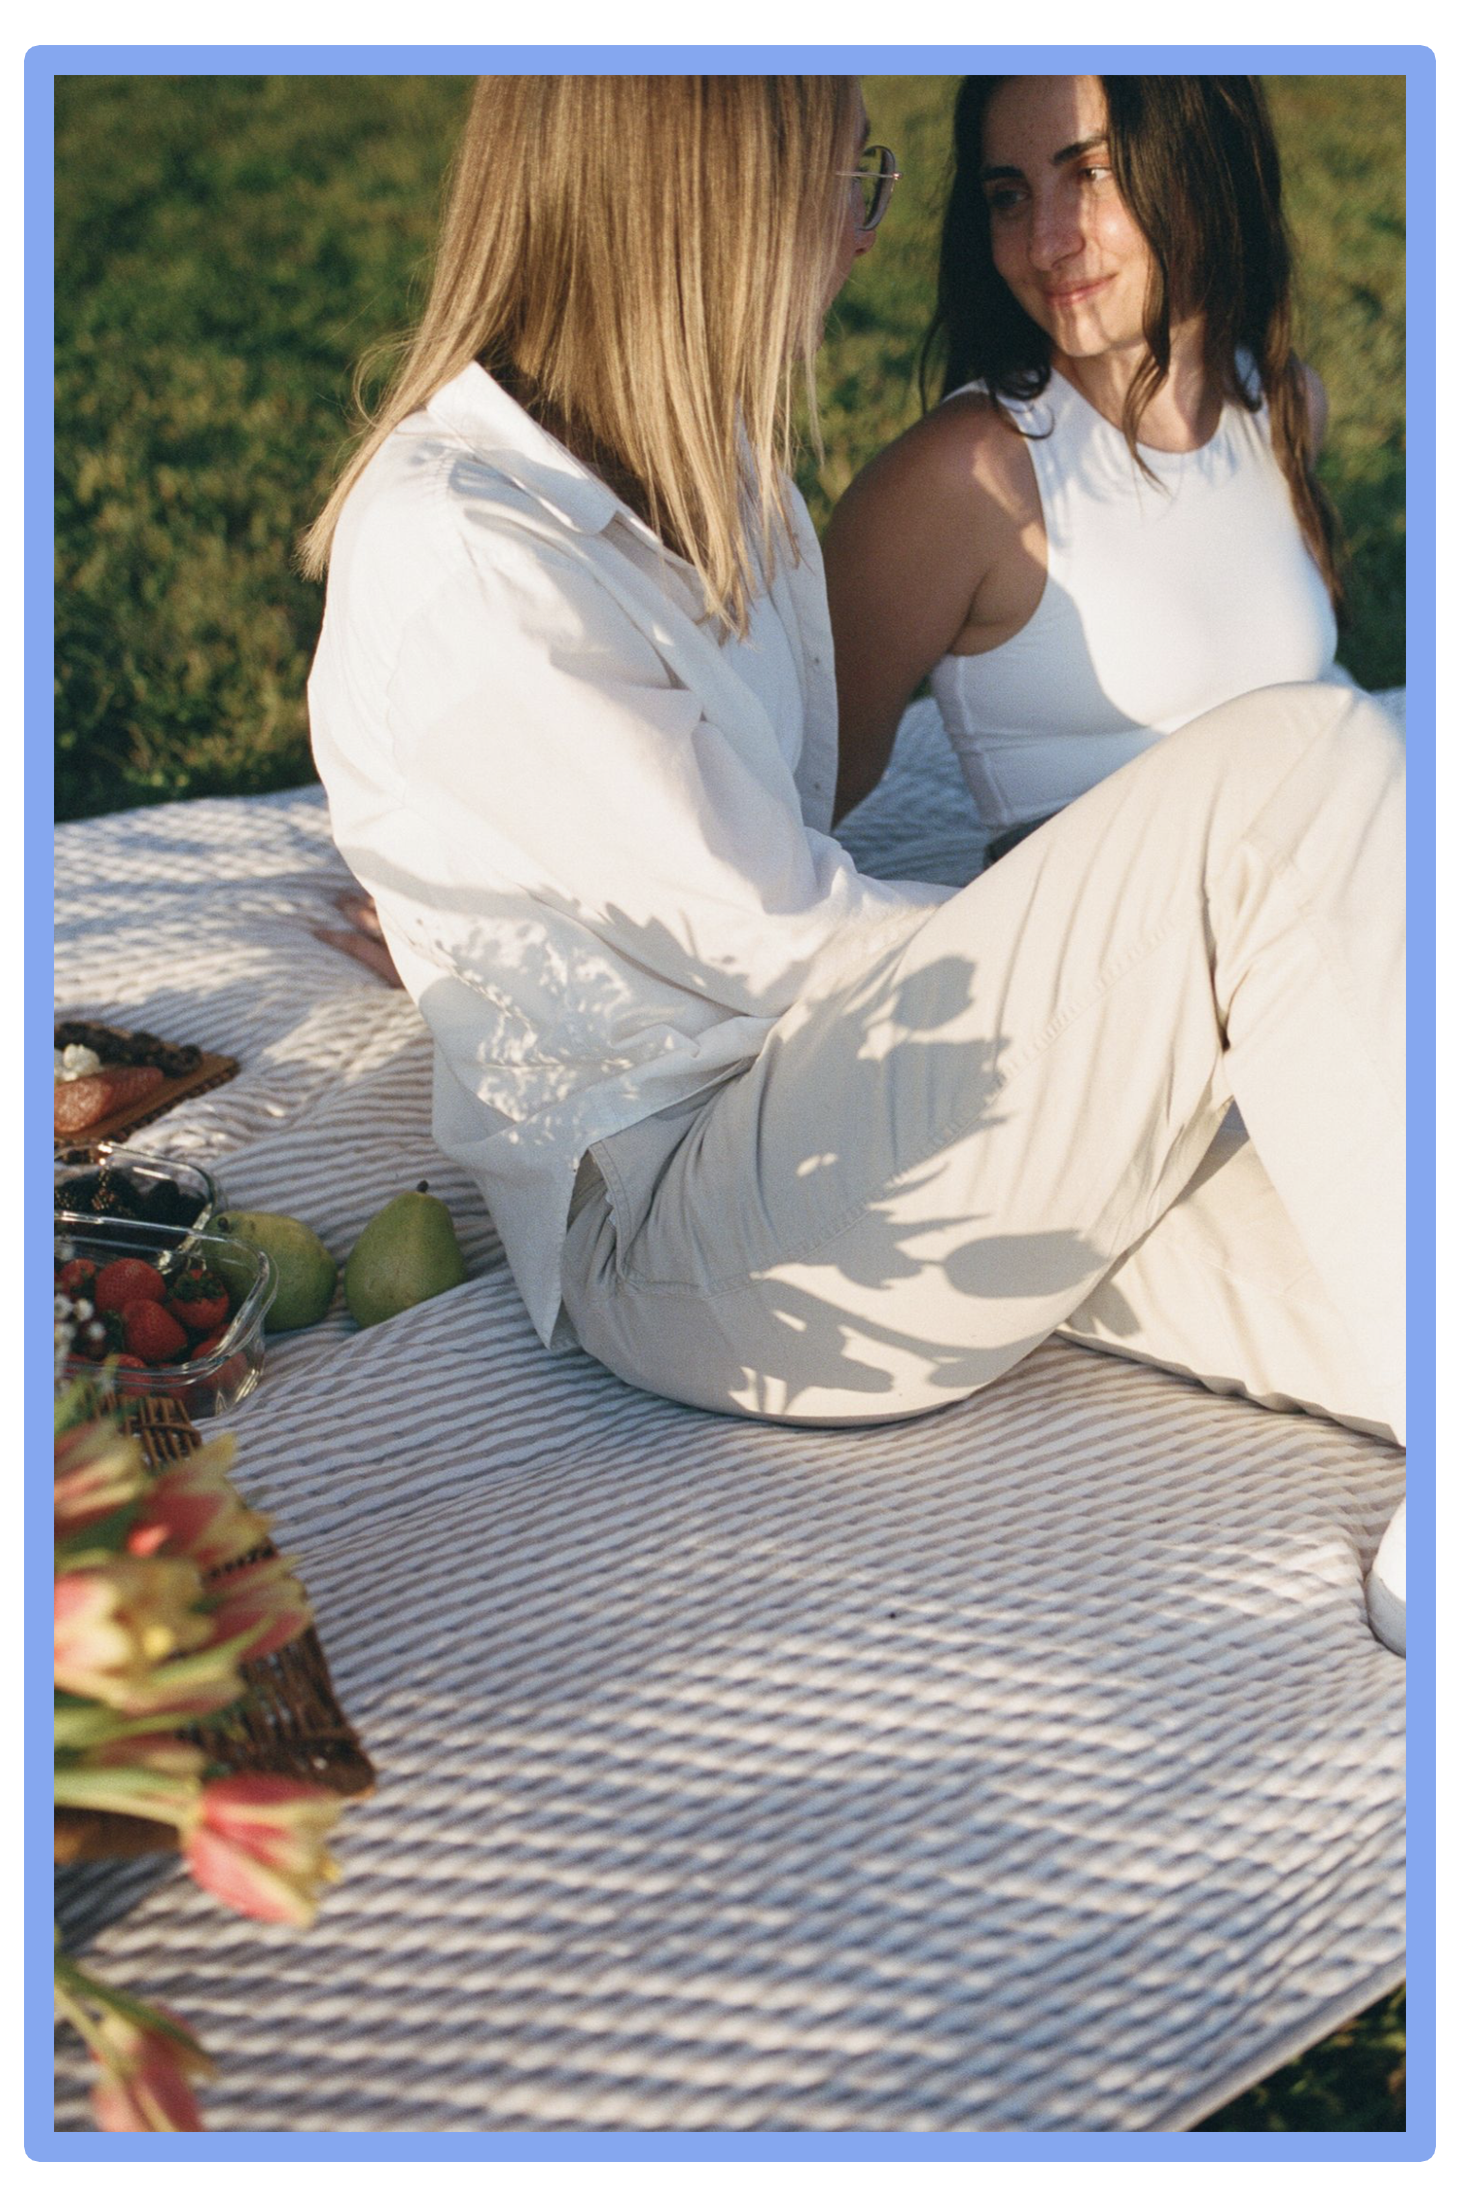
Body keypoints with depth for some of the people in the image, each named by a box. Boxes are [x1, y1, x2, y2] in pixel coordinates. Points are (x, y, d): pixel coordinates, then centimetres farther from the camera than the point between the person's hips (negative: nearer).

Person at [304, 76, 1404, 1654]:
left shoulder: (707, 469, 14)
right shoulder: (456, 548, -15)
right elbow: (788, 945, -14)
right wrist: (1135, 956, -2)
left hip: (805, 1115, 9)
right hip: (671, 1235, -9)